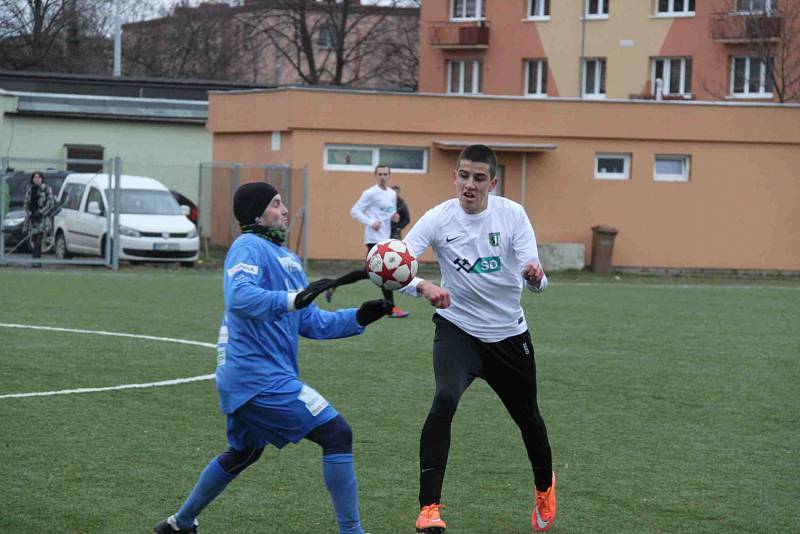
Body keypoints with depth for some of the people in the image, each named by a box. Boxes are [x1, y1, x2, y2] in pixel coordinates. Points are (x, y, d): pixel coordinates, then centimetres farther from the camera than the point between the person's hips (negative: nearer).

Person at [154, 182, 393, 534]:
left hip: (245, 379, 11)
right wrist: (293, 300, -39)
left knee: (243, 453, 28)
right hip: (261, 377, -11)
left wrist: (359, 317, 8)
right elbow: (239, 297, -30)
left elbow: (311, 323, 19)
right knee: (337, 435, -12)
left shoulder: (286, 257, 18)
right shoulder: (250, 247, -11)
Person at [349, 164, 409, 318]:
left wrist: (395, 217, 1)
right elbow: (354, 211, -9)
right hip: (374, 238, -8)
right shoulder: (370, 193, -8)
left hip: (385, 238, 8)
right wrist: (371, 222, -20)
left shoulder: (392, 194, 14)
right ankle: (391, 308, -9)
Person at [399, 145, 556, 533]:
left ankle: (544, 486, 49)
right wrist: (423, 287, -46)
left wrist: (535, 276, -41)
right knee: (445, 400, -28)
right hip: (457, 329, -2)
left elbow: (536, 281, -16)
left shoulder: (512, 214, -12)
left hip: (509, 333, 2)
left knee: (527, 417, 17)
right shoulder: (438, 219, -15)